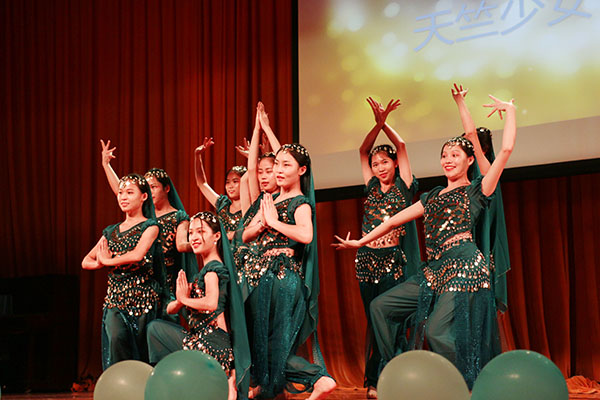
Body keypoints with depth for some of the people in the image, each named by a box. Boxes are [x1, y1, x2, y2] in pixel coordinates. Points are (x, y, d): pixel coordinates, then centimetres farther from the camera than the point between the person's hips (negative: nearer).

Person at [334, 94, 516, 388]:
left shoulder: (477, 190, 4)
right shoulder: (432, 197, 22)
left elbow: (506, 149, -7)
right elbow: (395, 220, 25)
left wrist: (509, 110, 3)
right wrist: (360, 242, 24)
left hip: (464, 265, -8)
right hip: (434, 269, 8)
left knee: (435, 329, -23)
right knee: (379, 306, 1)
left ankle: (470, 388, -9)